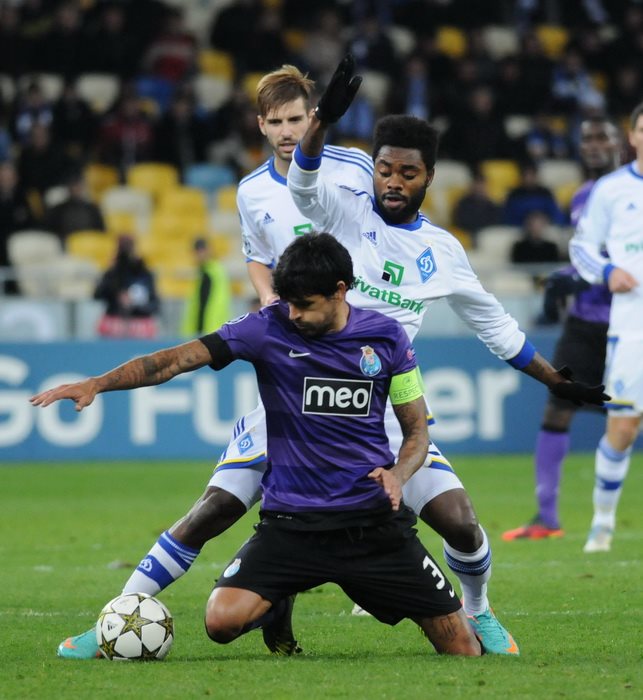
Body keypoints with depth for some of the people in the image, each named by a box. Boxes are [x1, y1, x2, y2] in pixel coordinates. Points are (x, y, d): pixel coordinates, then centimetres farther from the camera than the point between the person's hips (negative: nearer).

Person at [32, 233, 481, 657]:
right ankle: (278, 609, 14)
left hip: (374, 519, 1)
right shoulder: (269, 329, -6)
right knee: (222, 621, -24)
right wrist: (97, 384, -26)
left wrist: (397, 474, -14)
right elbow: (177, 360, -13)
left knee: (463, 650, -4)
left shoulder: (386, 337, 0)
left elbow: (417, 430, 8)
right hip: (291, 524, -1)